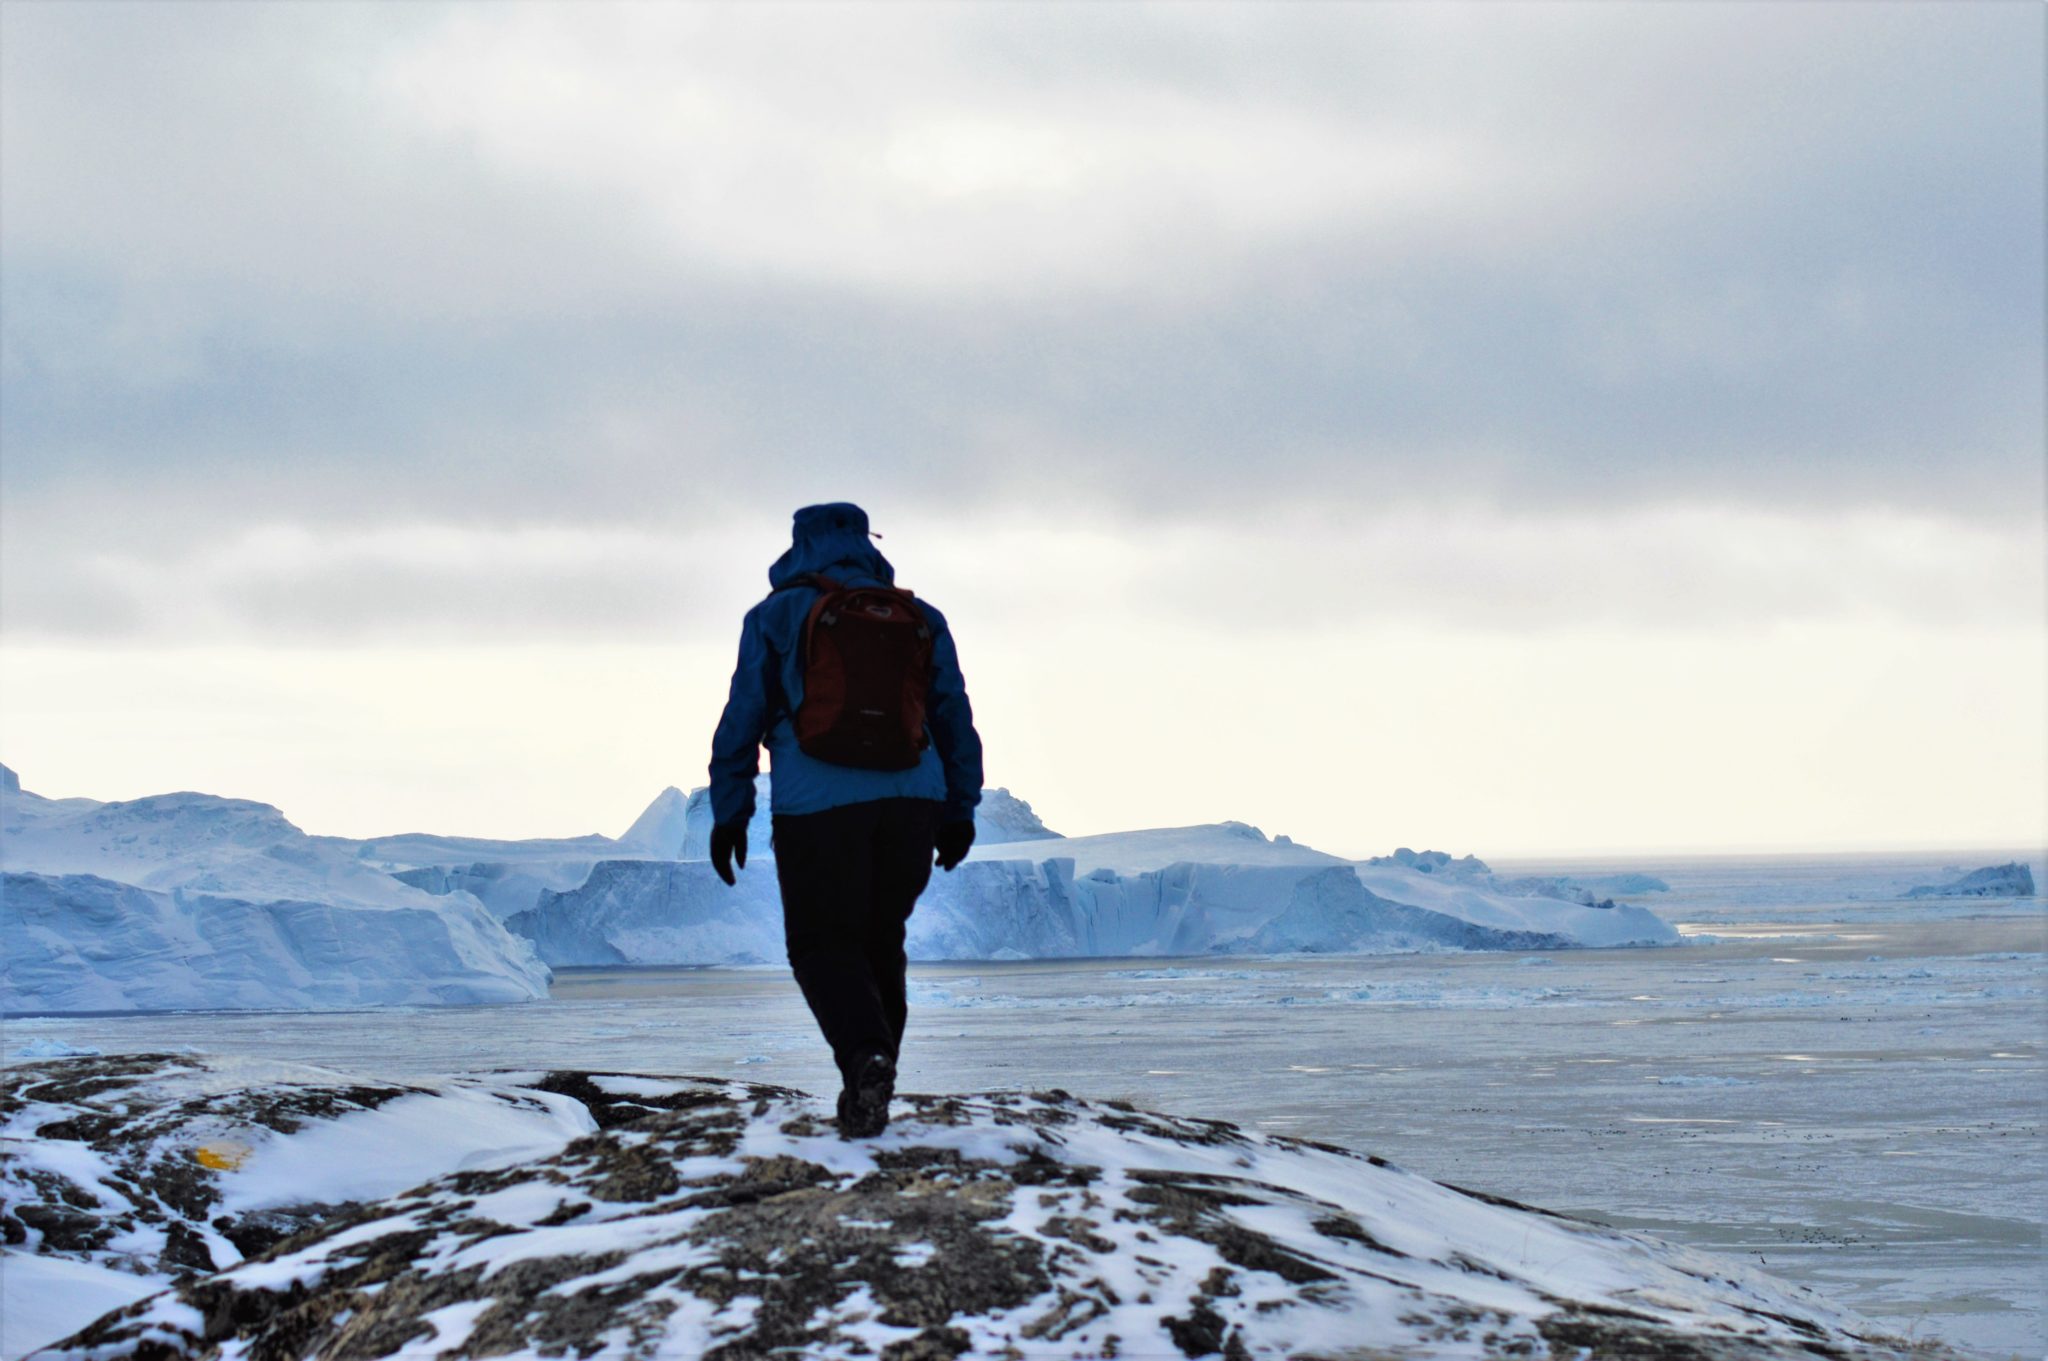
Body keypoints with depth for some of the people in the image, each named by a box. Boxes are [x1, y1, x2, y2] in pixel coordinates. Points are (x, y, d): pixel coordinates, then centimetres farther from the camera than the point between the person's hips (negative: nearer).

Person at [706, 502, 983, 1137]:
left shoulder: (777, 617, 4)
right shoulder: (922, 621, 12)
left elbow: (742, 720, 2)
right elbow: (955, 721, 12)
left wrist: (728, 815, 7)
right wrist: (960, 811, 17)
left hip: (817, 809, -3)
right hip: (911, 807, 3)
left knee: (824, 947, 6)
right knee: (880, 942, 17)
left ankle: (865, 1056, -21)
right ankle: (868, 1092, 16)